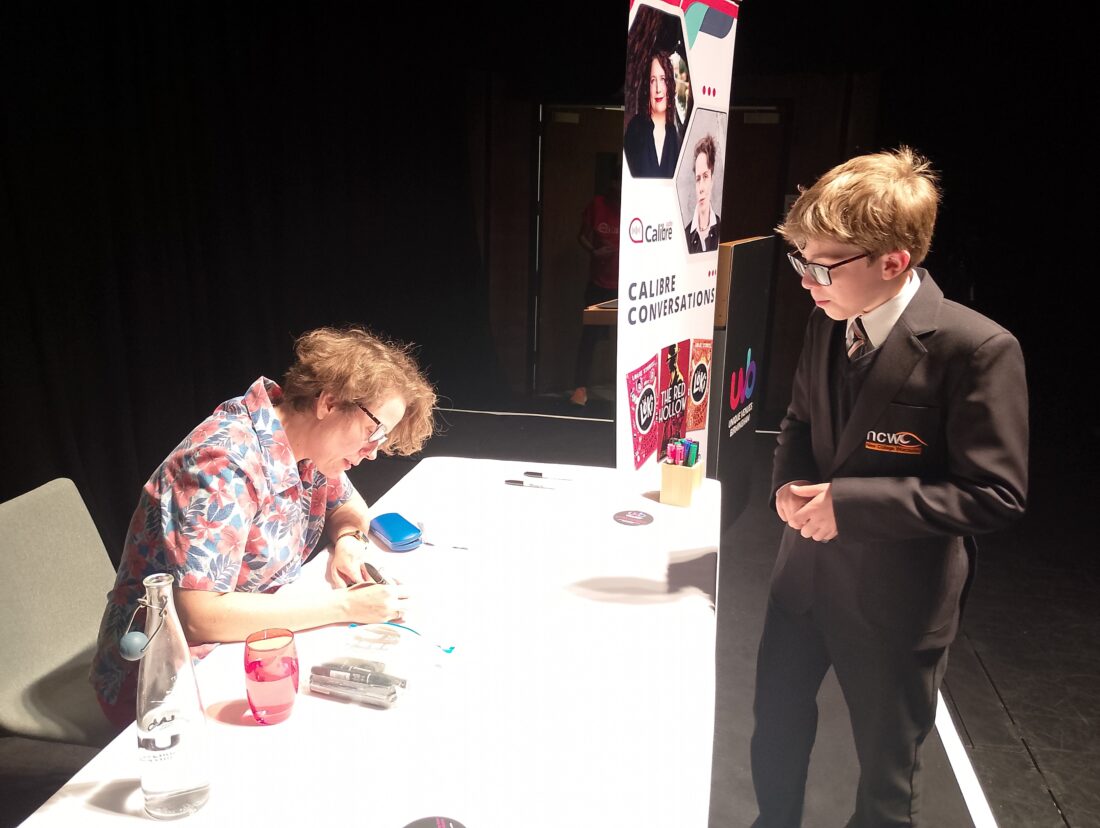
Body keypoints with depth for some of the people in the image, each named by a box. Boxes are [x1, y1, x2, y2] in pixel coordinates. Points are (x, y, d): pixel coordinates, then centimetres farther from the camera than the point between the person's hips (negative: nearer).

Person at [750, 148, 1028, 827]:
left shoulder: (976, 350, -23)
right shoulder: (829, 322, -2)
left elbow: (998, 493, -21)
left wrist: (850, 502, -26)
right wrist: (791, 481, -9)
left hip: (895, 599, -6)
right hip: (807, 570, 6)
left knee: (887, 769, 16)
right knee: (777, 721, 25)